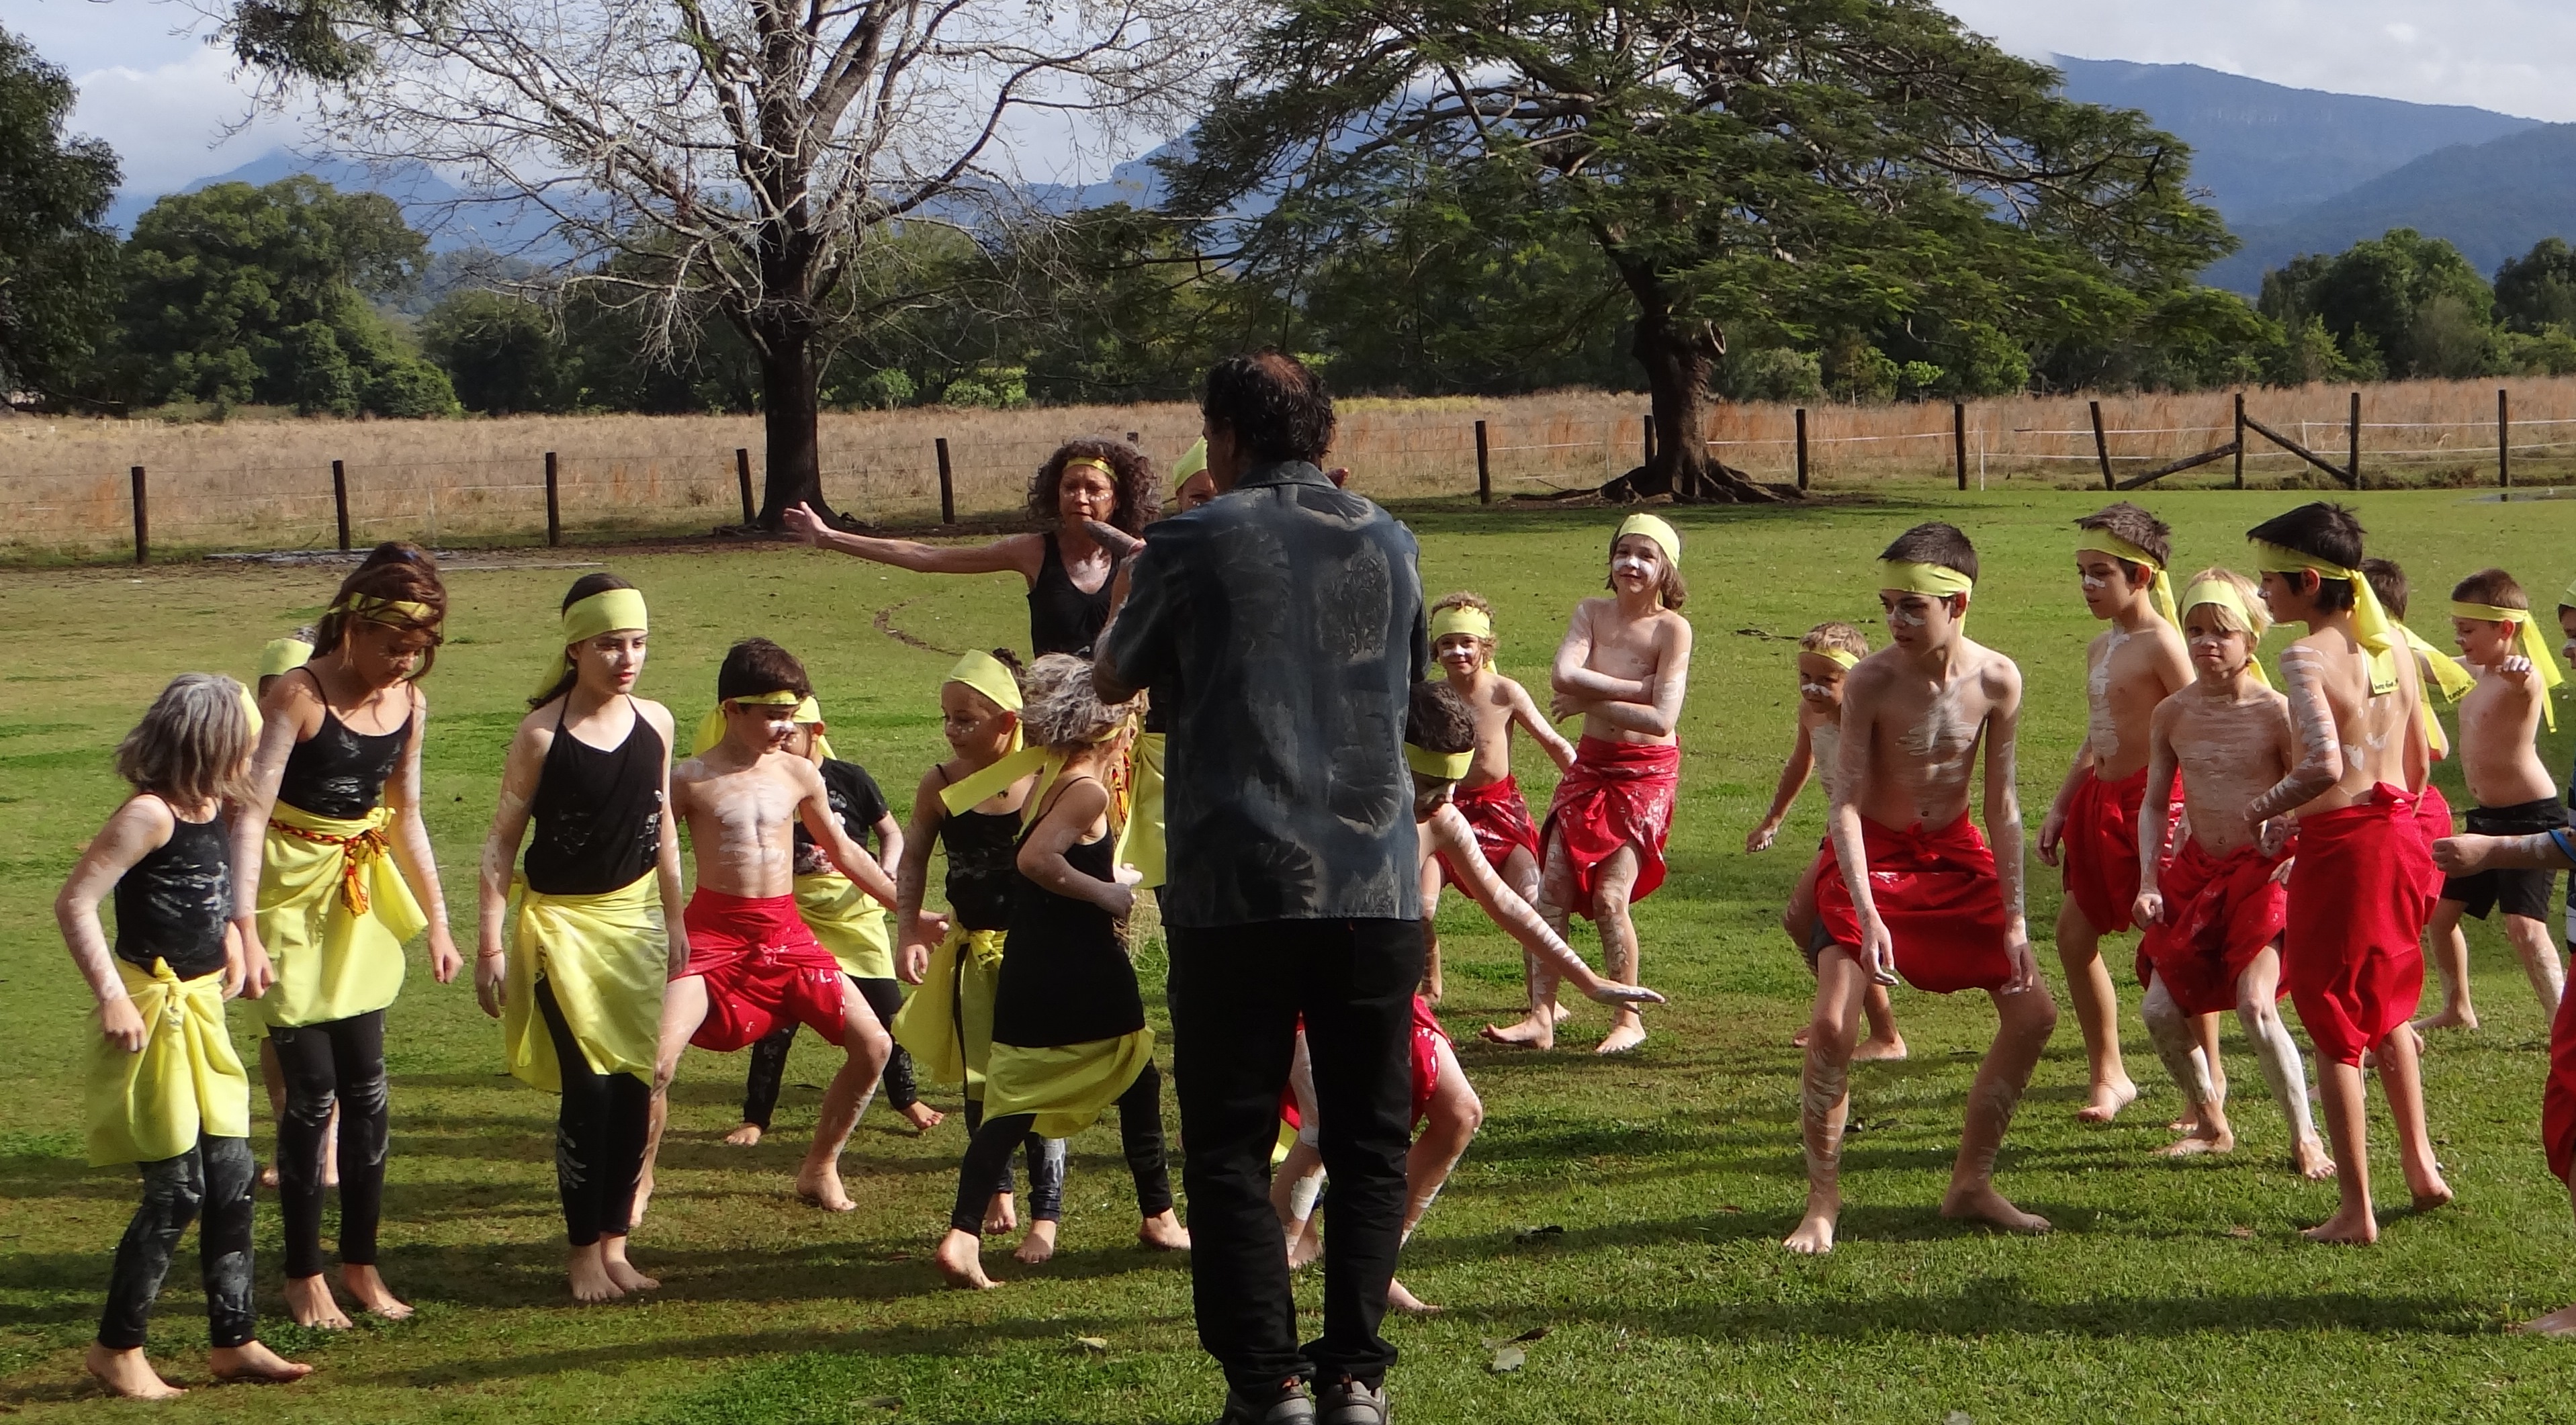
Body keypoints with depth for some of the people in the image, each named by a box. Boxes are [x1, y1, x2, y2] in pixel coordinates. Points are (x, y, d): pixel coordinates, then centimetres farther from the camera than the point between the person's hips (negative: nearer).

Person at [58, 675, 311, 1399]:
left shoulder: (213, 811, 8)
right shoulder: (149, 816, -17)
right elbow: (74, 903, -20)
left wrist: (235, 952, 13)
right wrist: (112, 997, -21)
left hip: (202, 1011, 8)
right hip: (153, 1014, -8)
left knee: (232, 1175, 10)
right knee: (178, 1188, -3)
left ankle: (234, 1340, 20)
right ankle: (116, 1348, 11)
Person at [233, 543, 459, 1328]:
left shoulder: (409, 706, 1)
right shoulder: (298, 697, -18)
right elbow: (249, 813, -22)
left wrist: (436, 921, 13)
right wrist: (245, 929, -30)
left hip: (364, 895, 6)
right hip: (292, 894, -6)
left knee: (366, 1085, 6)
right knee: (312, 1091, -4)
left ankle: (362, 1263, 19)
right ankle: (303, 1276, 10)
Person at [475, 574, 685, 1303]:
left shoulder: (655, 723, 1)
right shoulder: (542, 735, -12)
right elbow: (502, 840, -7)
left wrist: (674, 921, 14)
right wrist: (491, 943, -9)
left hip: (636, 920, 4)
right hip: (562, 920, -4)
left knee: (634, 1085, 4)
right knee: (587, 1086, -8)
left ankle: (615, 1242, 16)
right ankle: (583, 1251, 5)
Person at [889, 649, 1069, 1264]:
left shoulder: (1045, 782, -13)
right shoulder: (940, 786, -5)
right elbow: (912, 861, 6)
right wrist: (910, 930, -4)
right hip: (971, 952, 3)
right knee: (978, 1080, 12)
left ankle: (1045, 1214, 5)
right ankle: (996, 1195, 32)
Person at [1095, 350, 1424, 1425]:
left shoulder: (1191, 545, -3)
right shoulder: (1387, 542, 9)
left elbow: (1113, 682, 13)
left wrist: (1137, 593, 30)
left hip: (1237, 891, -3)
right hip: (1373, 888, 3)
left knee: (1229, 1147, 6)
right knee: (1368, 1143, 11)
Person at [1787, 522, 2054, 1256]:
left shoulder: (1997, 679, -11)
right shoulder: (1871, 681, -21)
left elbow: (2002, 802, -3)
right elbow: (1846, 802, -20)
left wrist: (2013, 919, -4)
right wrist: (1867, 913, -30)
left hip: (1955, 854, 4)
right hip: (1874, 856, -4)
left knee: (2034, 1010, 2)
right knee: (1833, 1022, -19)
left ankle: (1970, 1183, 18)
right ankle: (1822, 1202, -2)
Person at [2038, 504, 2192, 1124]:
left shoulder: (2161, 643, -13)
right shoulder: (2100, 648, 15)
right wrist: (2059, 809, 21)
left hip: (2151, 800, -9)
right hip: (2100, 801, 9)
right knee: (2073, 934, 10)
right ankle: (2109, 1076, 21)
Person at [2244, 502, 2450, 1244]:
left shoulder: (2307, 656, -17)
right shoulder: (2392, 646, 5)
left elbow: (2325, 765, -31)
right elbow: (2417, 762, 13)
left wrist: (2264, 809, -15)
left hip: (2342, 847, -7)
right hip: (2402, 834, 7)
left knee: (2335, 1033, 4)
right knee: (2385, 1010, 27)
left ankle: (2356, 1212, 8)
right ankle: (2422, 1168, 32)